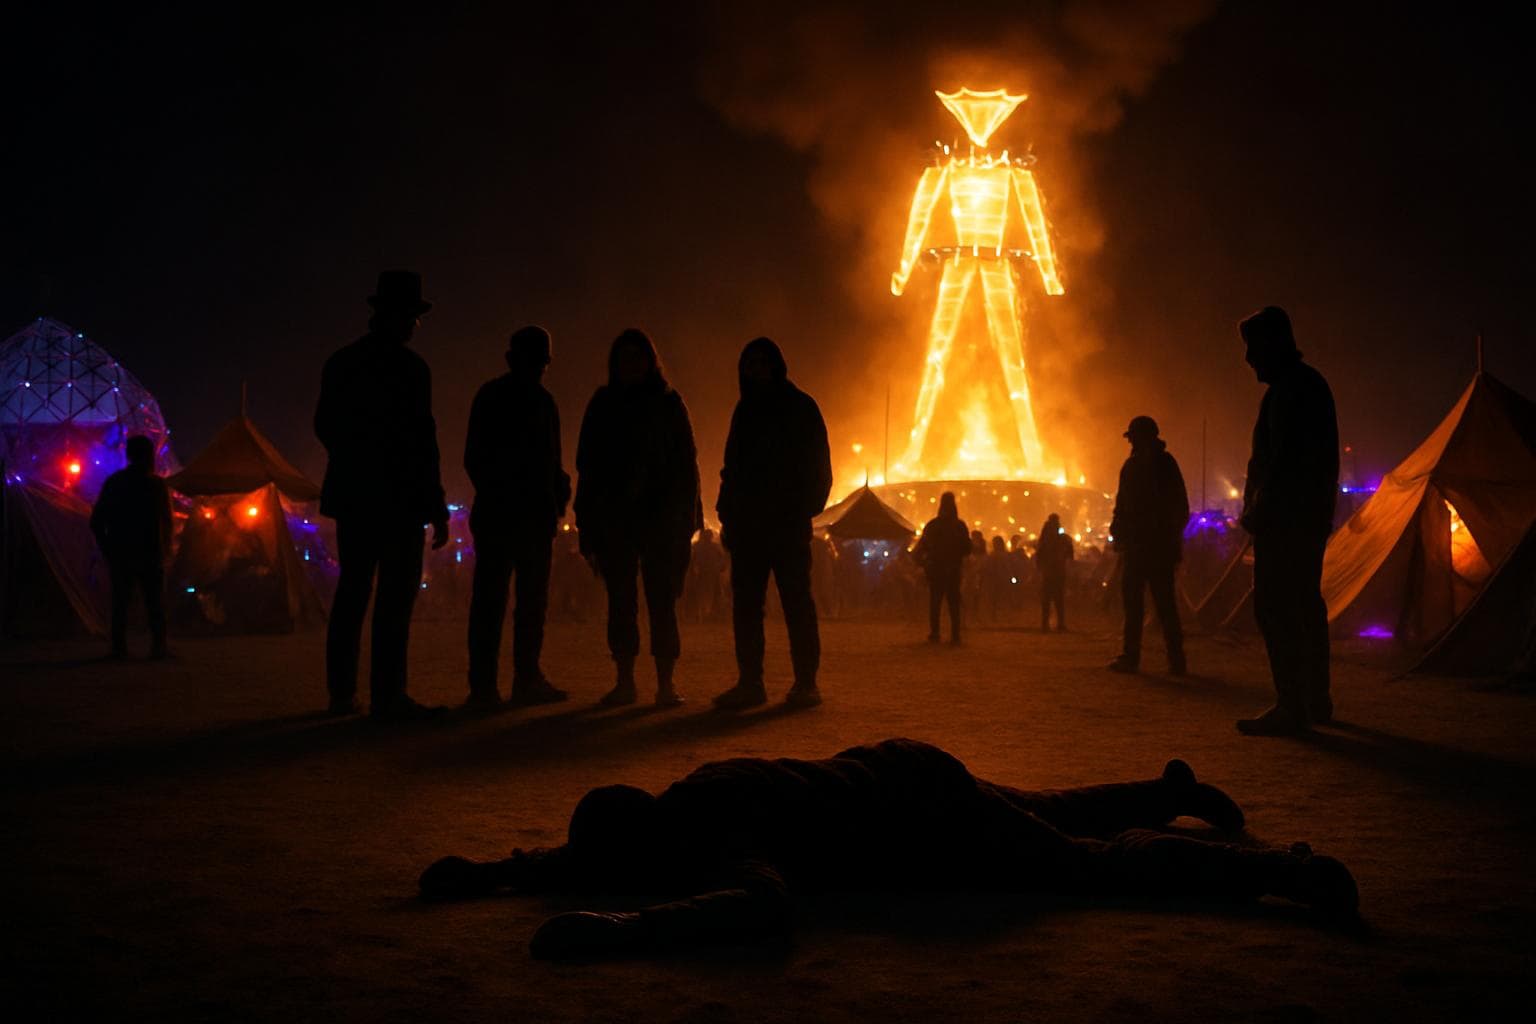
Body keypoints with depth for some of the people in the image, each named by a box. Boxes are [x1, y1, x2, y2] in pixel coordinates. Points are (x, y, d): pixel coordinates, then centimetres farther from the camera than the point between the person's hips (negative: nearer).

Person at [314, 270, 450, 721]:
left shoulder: (341, 363, 8)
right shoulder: (410, 368, -12)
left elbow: (325, 426, 15)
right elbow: (422, 442, -15)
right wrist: (436, 507, -11)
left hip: (351, 495, 7)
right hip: (399, 497, -7)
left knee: (352, 591, 12)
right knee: (395, 595, -4)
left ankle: (342, 692, 14)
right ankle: (388, 696, -6)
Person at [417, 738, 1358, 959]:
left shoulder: (723, 832, -36)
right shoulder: (673, 807, -10)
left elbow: (765, 903, -58)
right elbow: (594, 859, 7)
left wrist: (624, 929, -62)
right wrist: (493, 873, -7)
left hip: (925, 811, -9)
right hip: (896, 777, 9)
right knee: (1054, 813, 31)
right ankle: (1172, 794, 54)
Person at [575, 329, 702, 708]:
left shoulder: (668, 403, 5)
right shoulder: (602, 404, 9)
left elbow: (686, 461, 4)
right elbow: (588, 464, 8)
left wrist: (685, 514, -4)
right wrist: (587, 519, 0)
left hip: (659, 516, -2)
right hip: (613, 516, 2)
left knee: (662, 599, -5)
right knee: (620, 601, 3)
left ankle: (666, 683, -4)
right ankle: (624, 681, 6)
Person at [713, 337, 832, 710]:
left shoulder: (800, 407, 2)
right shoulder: (744, 411, 16)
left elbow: (817, 468, -1)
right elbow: (732, 467, 16)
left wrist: (804, 510, -11)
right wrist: (728, 517, 7)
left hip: (788, 523, -5)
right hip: (747, 522, 5)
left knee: (796, 600, -5)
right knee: (745, 602, -1)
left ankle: (806, 683, -3)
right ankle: (750, 681, 2)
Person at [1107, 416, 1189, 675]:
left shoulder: (1133, 466, -5)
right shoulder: (1168, 463, 11)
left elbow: (1124, 506, -11)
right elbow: (1182, 507, 14)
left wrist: (1116, 532, -1)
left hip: (1137, 543, -5)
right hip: (1164, 544, 5)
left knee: (1133, 600, -3)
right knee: (1165, 602, 7)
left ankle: (1131, 656, -8)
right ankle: (1176, 658, 2)